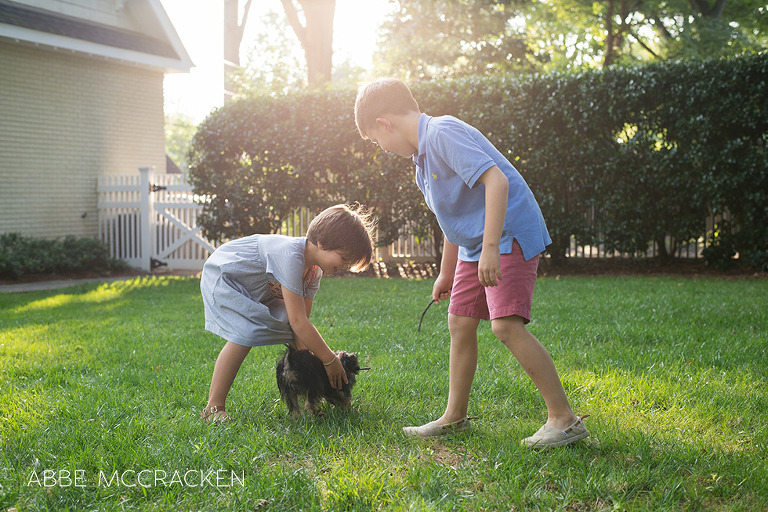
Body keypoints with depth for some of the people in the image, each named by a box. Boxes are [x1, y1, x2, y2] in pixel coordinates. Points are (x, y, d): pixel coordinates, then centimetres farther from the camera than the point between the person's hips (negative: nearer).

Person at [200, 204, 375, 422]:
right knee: (246, 333, -28)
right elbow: (299, 323, -38)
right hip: (222, 276, -9)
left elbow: (301, 320, -9)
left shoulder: (315, 269, -9)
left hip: (258, 289, 9)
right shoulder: (291, 256, -38)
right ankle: (213, 408, -21)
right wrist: (330, 360, -32)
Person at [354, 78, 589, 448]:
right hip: (474, 245, 10)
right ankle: (455, 417, 22)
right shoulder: (423, 155, 15)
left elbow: (496, 180, -27)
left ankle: (564, 419, -11)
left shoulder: (443, 133, -17)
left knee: (507, 326, -19)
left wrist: (490, 248, -31)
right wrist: (446, 273, 32)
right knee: (460, 324, 11)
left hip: (510, 234, -10)